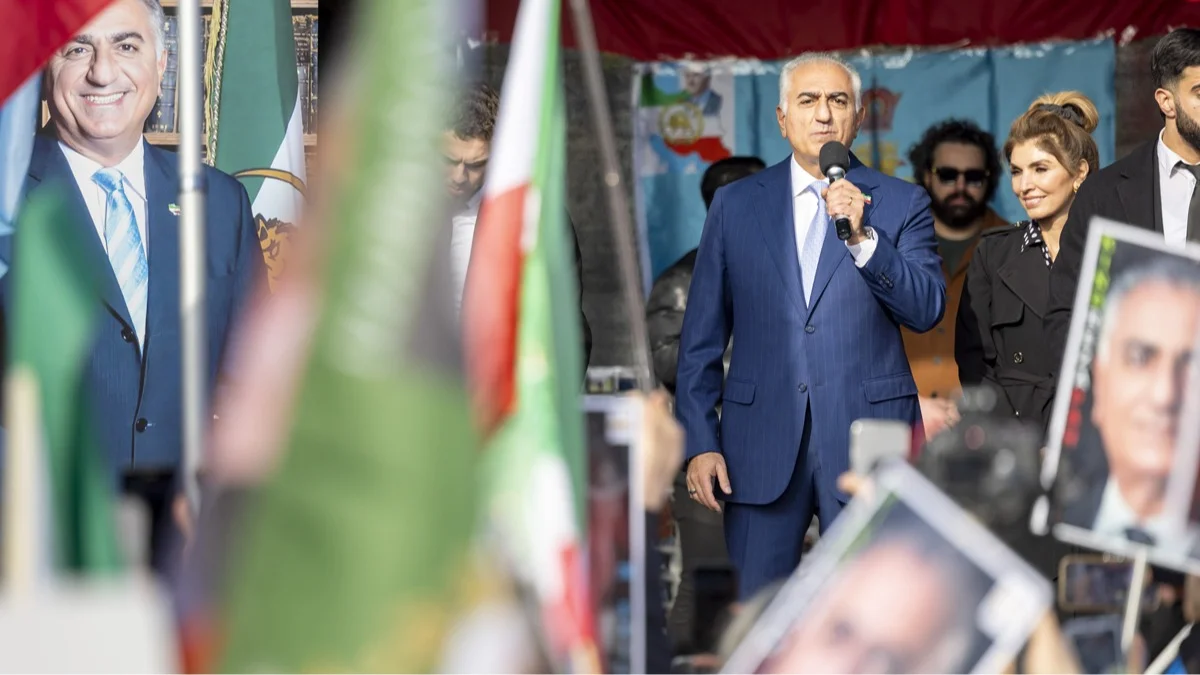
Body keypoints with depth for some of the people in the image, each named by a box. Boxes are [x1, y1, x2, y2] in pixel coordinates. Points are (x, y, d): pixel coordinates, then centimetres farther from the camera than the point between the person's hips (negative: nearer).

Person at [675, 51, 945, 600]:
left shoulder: (901, 204, 6)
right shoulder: (735, 205, 10)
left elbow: (928, 310, -6)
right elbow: (701, 336, 9)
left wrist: (862, 238, -17)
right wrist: (700, 441, 1)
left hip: (866, 440, -1)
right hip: (761, 446, 1)